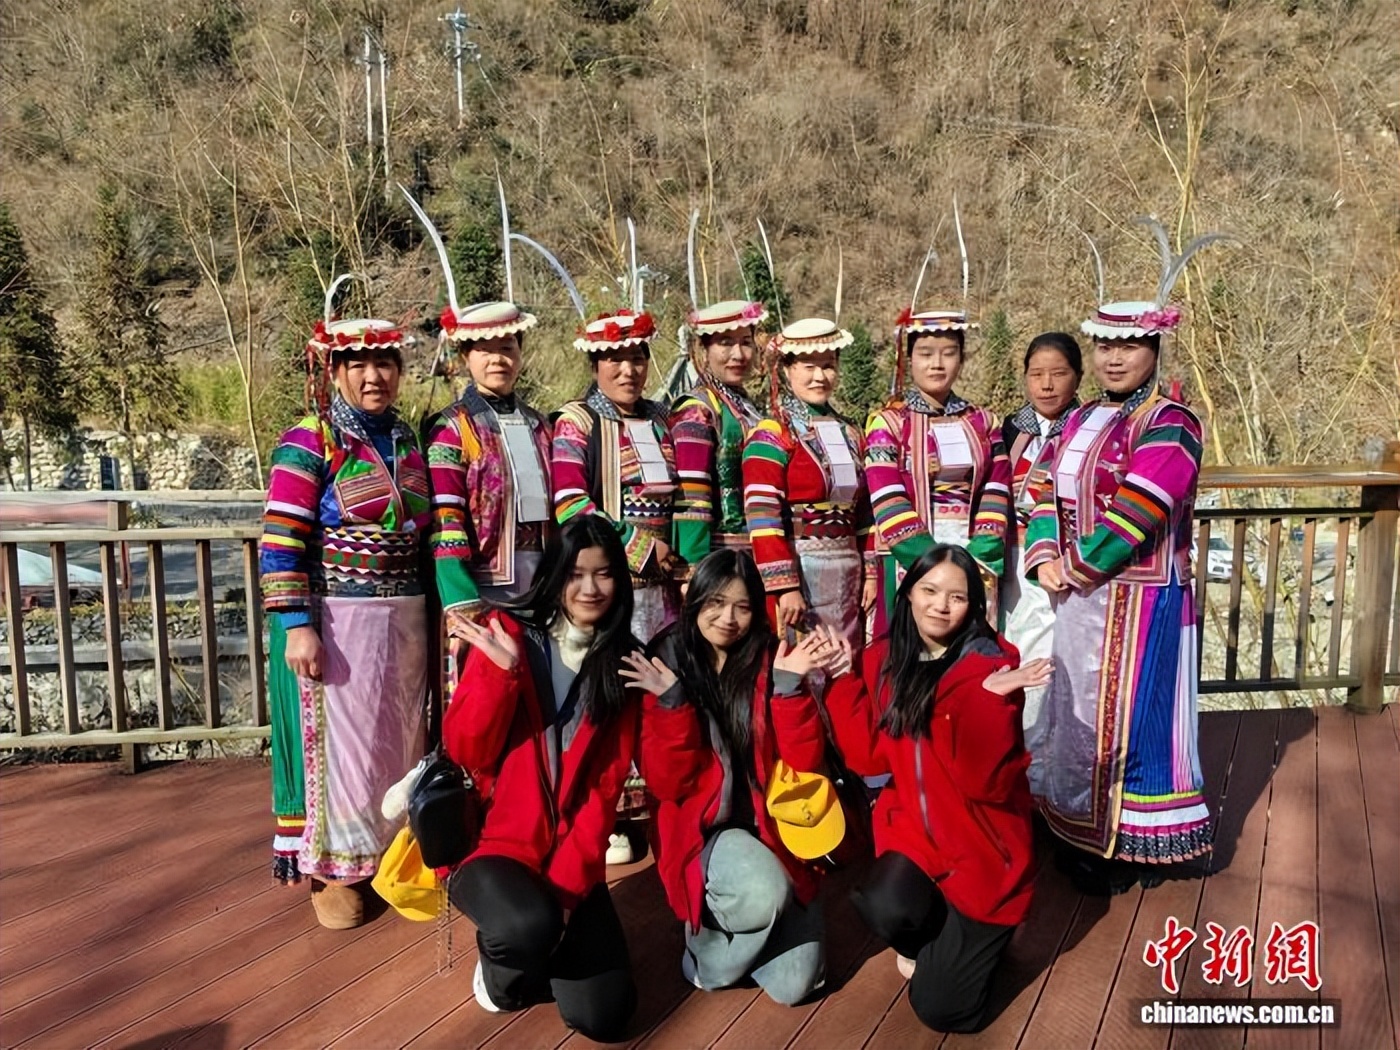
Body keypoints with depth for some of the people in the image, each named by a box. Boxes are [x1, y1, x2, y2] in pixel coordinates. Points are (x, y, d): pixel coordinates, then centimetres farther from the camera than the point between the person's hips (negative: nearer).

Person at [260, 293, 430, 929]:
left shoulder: (407, 442, 11)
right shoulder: (310, 441, -7)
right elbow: (280, 541, -12)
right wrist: (298, 626, -17)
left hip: (405, 617, 5)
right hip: (339, 618, -5)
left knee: (400, 736, 13)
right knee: (341, 739, 4)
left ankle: (393, 848, 30)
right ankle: (334, 868, 21)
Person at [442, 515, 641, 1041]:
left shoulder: (624, 660, 1)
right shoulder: (508, 632, -6)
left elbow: (606, 786, -2)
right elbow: (465, 752, -9)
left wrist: (566, 883, -11)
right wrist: (501, 669, -23)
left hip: (572, 858, 2)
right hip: (491, 842, -2)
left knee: (602, 1016, -10)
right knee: (529, 925, -33)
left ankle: (542, 950, 23)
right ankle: (496, 968, 5)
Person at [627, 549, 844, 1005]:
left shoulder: (770, 662, -1)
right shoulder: (668, 666, -5)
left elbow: (805, 762, -7)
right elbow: (667, 784, -11)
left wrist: (790, 685, -18)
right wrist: (671, 701, -22)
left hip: (770, 827, 2)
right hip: (703, 830, -2)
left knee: (794, 985, -9)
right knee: (764, 895, -33)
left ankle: (731, 931, 22)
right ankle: (709, 952, 0)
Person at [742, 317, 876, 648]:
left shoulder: (850, 434, 13)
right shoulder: (771, 436, -9)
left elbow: (863, 512, 16)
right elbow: (763, 520, -16)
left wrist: (870, 572, 10)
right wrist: (785, 588, -20)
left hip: (847, 579, 7)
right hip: (797, 573, -7)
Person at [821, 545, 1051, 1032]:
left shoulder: (992, 665, -16)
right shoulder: (883, 659, -2)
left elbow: (990, 781, -23)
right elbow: (870, 756, -6)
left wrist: (992, 701, -36)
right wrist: (843, 678, -8)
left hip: (981, 844, -4)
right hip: (913, 827, 4)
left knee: (941, 1007, -8)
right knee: (885, 910, -27)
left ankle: (969, 940, 27)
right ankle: (934, 938, 10)